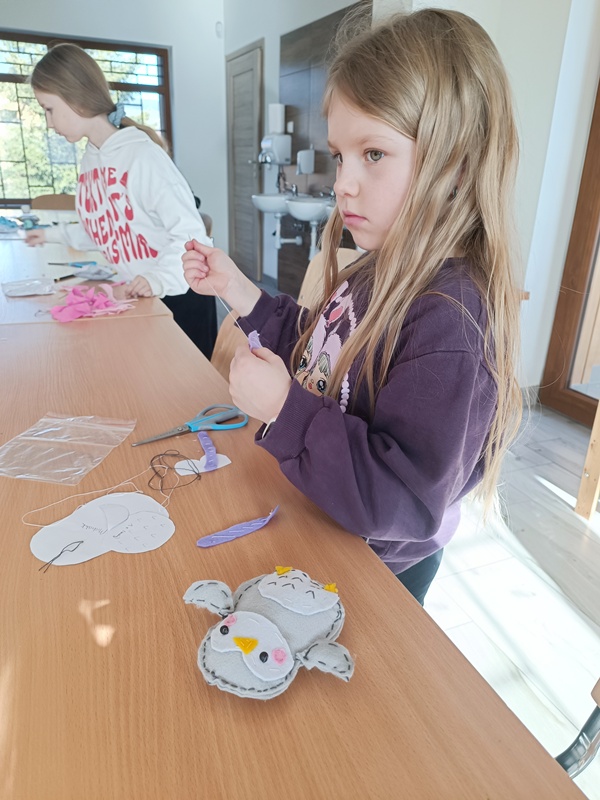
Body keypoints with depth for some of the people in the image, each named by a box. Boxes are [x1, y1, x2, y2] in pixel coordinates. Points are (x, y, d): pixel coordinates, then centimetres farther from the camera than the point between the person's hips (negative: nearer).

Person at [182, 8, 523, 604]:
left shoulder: (451, 316, -34)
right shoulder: (379, 272, -7)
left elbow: (403, 502, -33)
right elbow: (323, 356, 5)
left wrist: (284, 407, -34)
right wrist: (238, 290, -4)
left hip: (378, 571, -8)